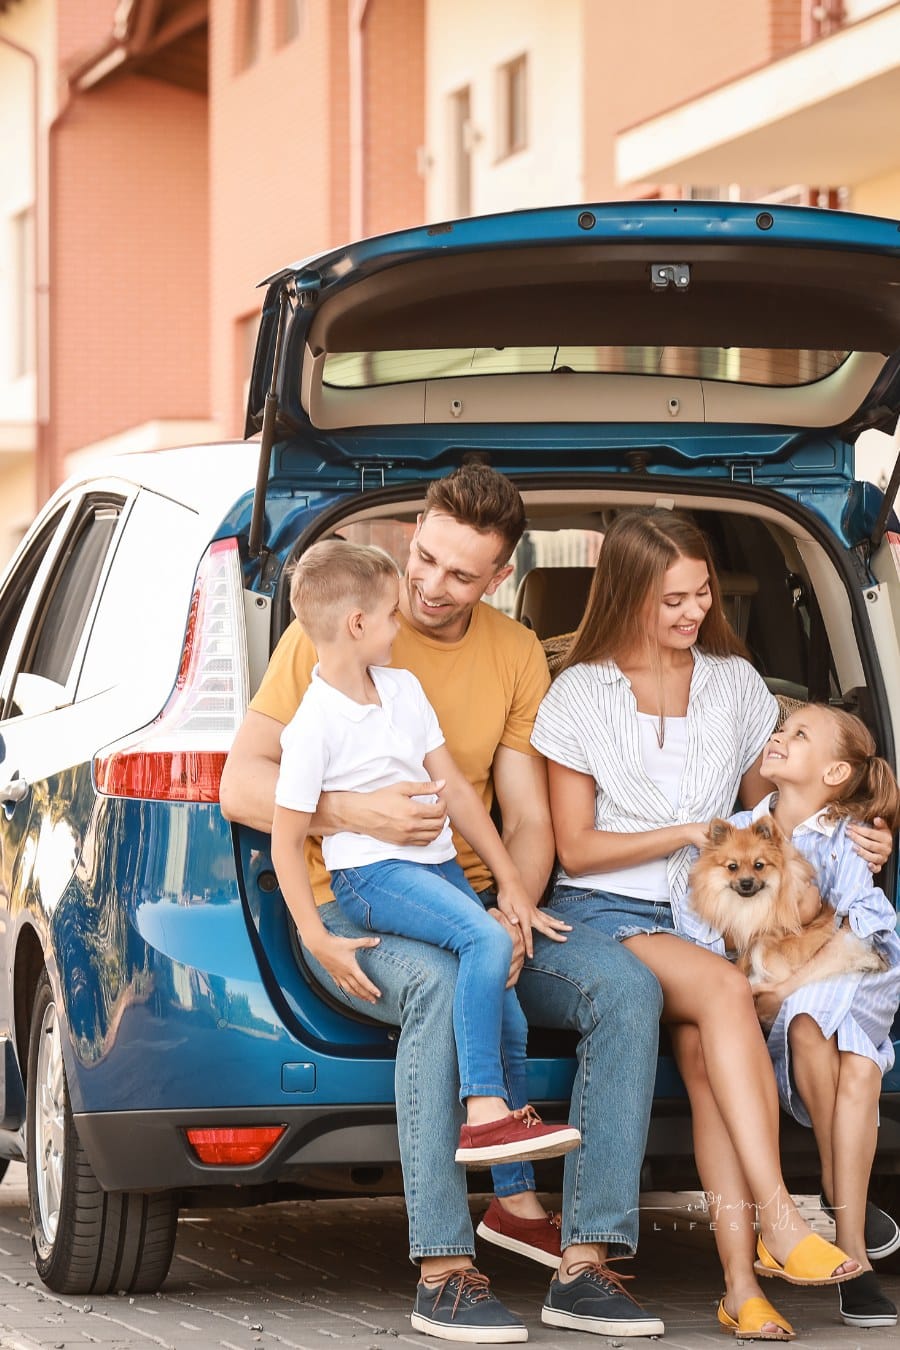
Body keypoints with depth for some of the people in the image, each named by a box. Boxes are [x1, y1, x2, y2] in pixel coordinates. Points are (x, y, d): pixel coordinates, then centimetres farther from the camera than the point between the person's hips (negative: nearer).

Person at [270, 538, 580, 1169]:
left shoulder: (404, 689, 13)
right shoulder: (314, 726, -10)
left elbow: (457, 789, 14)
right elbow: (286, 840, -9)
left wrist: (511, 880, 10)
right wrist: (318, 942, -15)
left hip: (441, 864, 8)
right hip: (371, 873, -8)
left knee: (509, 1016, 0)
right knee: (488, 940, -32)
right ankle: (484, 1116, -36)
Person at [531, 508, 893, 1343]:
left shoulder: (736, 684, 14)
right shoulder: (581, 695, 3)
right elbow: (575, 846, 2)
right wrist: (693, 833, -7)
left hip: (704, 912, 3)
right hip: (606, 911, -3)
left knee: (703, 1051, -30)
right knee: (724, 991, -35)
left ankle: (740, 1282, -38)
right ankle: (778, 1224, -41)